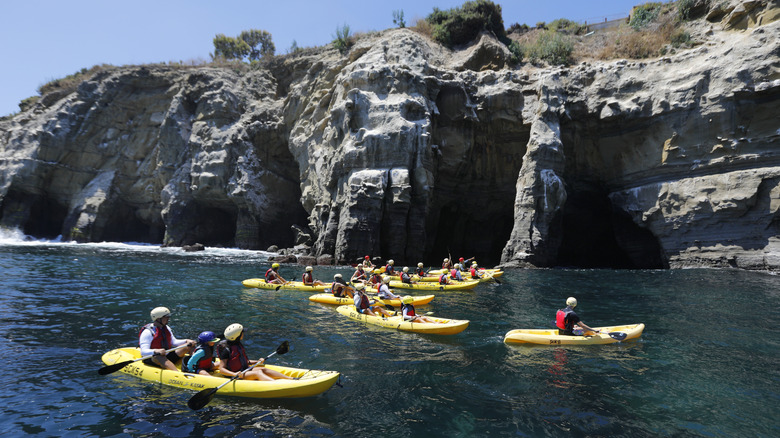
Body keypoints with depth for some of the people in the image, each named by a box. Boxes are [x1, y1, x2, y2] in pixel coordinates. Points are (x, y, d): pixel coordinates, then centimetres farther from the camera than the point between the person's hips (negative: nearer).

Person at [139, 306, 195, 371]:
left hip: (168, 356, 7)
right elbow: (143, 352, -23)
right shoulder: (147, 332, -14)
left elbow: (173, 342, 19)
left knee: (189, 346, -8)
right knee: (159, 357, -43)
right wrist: (156, 351, -43)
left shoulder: (166, 328, 11)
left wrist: (186, 341, 1)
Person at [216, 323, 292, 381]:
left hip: (244, 371, 7)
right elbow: (221, 369, -18)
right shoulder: (226, 349, -15)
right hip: (235, 378, -7)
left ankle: (291, 379, -22)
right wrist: (234, 374, -33)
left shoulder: (238, 345, 11)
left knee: (263, 369, -14)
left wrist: (257, 362, 10)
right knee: (258, 373, -26)